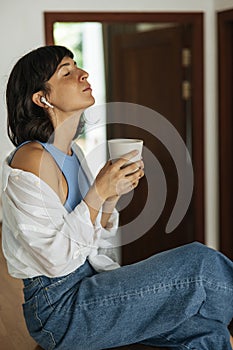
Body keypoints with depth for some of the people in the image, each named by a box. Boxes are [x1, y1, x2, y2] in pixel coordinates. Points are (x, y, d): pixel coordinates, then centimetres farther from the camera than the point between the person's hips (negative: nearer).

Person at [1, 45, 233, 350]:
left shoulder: (73, 153, 10)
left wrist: (112, 196, -3)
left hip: (89, 283, 8)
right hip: (59, 311, -8)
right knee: (199, 262, -10)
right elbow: (56, 259, -20)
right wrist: (98, 192, -19)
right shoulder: (33, 159, -17)